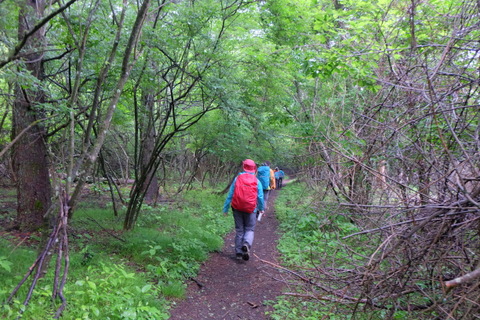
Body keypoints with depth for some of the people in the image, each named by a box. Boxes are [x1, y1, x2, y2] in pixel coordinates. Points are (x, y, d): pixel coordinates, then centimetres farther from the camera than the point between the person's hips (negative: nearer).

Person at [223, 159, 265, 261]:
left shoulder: (237, 178, -2)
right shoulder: (257, 181, -2)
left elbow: (230, 195, -1)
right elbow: (260, 197, 3)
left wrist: (225, 208, 4)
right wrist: (261, 209, 19)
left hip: (237, 208, 1)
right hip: (250, 209, -1)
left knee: (239, 230, 12)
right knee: (250, 229, 9)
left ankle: (239, 252, 14)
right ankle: (246, 244, -19)